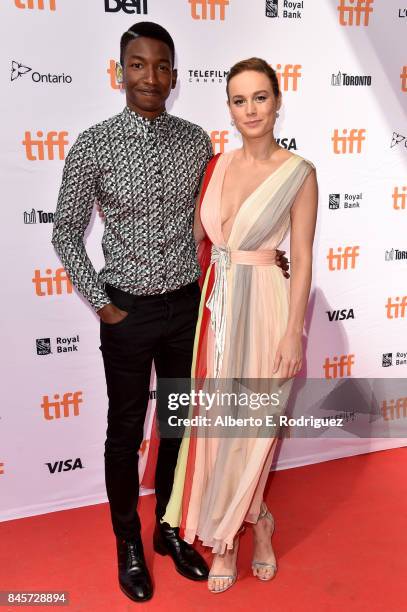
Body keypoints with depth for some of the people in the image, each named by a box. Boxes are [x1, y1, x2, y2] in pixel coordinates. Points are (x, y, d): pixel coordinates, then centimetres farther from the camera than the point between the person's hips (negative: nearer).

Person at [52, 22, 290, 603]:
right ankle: (129, 543, 32)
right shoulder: (93, 146, -10)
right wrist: (101, 304, -7)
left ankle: (170, 529, 38)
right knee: (126, 432, 11)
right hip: (128, 312, -3)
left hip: (185, 306, 4)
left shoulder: (197, 141, 0)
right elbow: (66, 232, -3)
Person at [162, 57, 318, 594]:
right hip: (216, 307, 5)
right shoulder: (218, 165, 6)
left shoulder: (298, 174, -7)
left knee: (252, 429, 6)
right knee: (216, 423, 10)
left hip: (264, 309, -4)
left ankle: (227, 533, 32)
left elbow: (302, 261, -8)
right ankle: (250, 526, 31)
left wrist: (294, 333, -10)